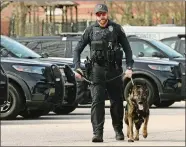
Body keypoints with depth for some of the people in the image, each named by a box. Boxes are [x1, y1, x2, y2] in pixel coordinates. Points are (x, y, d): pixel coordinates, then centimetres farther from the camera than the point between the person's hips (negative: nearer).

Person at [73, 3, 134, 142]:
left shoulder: (116, 29, 4)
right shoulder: (91, 30, 5)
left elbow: (127, 49, 5)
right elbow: (78, 50, 9)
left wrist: (129, 67, -6)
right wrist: (77, 68, -4)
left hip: (114, 70, 0)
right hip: (97, 70, 0)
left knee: (117, 102, 7)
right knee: (97, 101, -11)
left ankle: (118, 130, 26)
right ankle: (98, 133, -16)